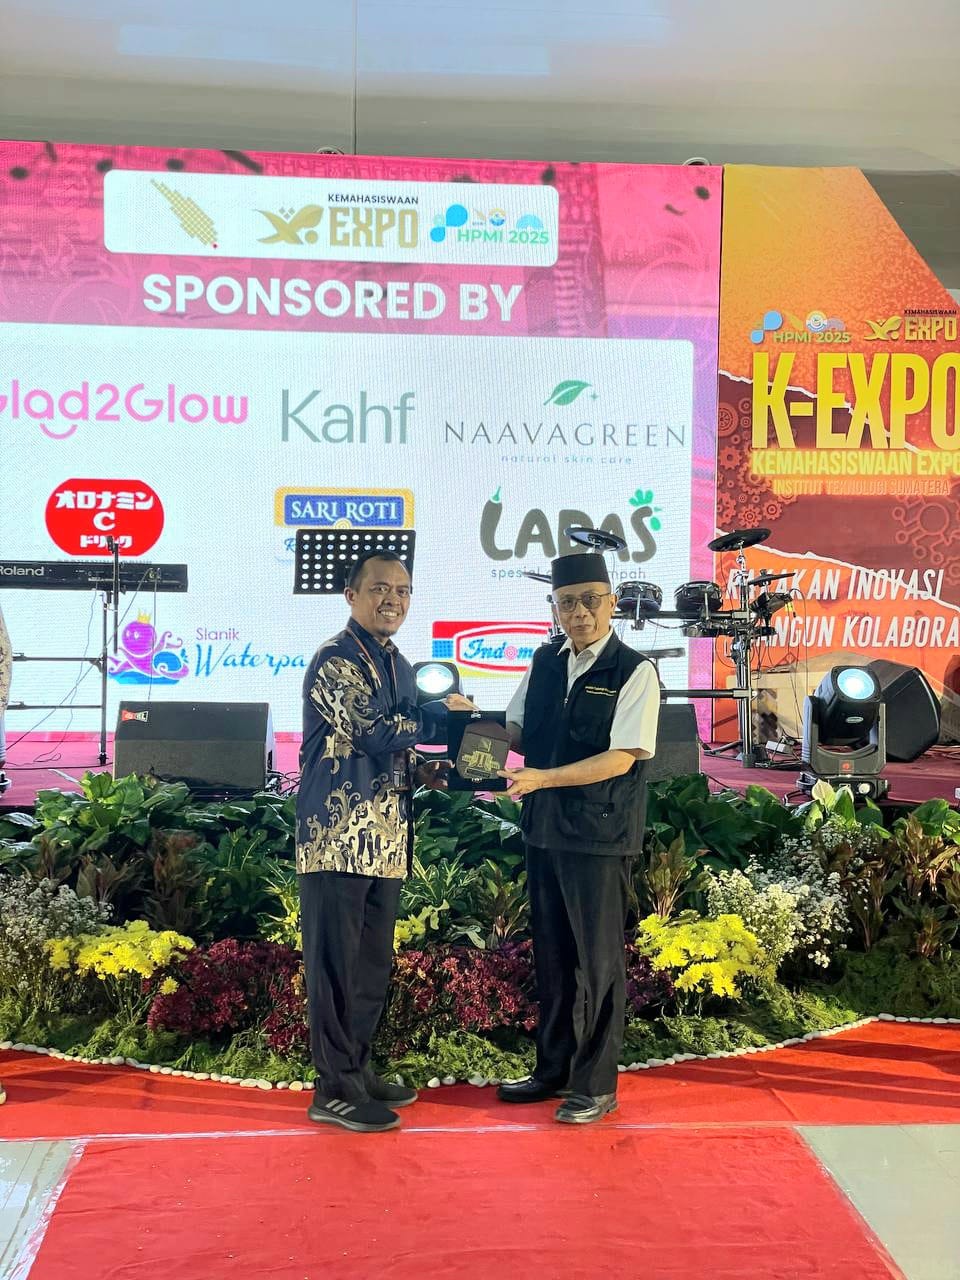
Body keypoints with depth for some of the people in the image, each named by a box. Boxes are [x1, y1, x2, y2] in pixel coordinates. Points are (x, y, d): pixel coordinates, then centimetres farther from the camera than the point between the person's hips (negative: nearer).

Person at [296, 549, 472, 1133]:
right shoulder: (335, 661, -11)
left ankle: (359, 1069, 26)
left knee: (374, 963, 15)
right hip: (338, 836, -9)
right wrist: (443, 712, -9)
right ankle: (335, 1090, 6)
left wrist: (426, 773, 6)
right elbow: (372, 731, -22)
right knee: (336, 963, -2)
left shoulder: (398, 665, 17)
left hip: (386, 838, 9)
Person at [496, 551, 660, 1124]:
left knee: (598, 959, 3)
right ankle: (554, 1070, 30)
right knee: (551, 953, 16)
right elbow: (516, 729, 18)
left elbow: (621, 758, -18)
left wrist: (543, 778, -25)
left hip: (600, 834, -6)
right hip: (544, 827, 6)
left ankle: (598, 1086, 16)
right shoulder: (545, 662, 8)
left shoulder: (635, 671, -11)